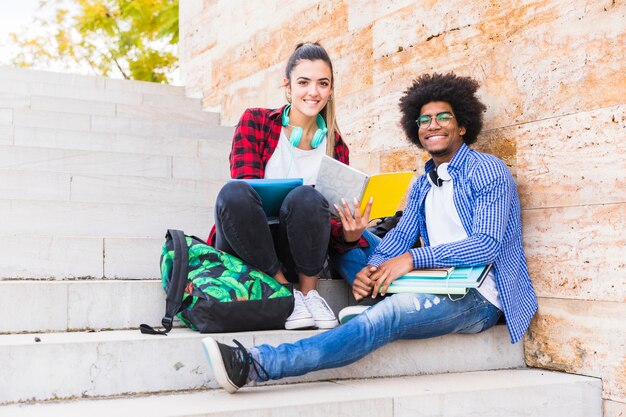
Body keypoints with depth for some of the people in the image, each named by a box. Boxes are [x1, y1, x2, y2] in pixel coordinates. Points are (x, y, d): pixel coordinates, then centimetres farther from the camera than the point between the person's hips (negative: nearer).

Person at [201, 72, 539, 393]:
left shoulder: (488, 171, -5)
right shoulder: (423, 184, 19)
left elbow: (487, 245, -18)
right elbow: (400, 236, 8)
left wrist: (414, 258, -24)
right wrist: (370, 269, -14)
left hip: (480, 298, -8)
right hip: (441, 287, 8)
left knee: (389, 314, -36)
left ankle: (255, 365, -47)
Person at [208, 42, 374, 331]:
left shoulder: (335, 147, 8)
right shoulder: (255, 122, 3)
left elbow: (335, 220, 5)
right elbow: (245, 186, -10)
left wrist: (350, 234, -18)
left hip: (295, 254, 1)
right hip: (243, 250, -1)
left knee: (307, 198, -31)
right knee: (233, 193, -34)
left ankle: (309, 291, -8)